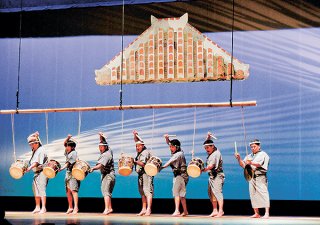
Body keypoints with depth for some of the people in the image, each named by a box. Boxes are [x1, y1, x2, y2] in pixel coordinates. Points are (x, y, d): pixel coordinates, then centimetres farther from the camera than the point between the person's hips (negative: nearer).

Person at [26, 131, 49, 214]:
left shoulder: (41, 150, -13)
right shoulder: (34, 151, 16)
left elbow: (37, 162, -22)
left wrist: (30, 167, -29)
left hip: (42, 172, -10)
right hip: (36, 173, 10)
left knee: (41, 189, -11)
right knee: (35, 189, 12)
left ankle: (43, 208, -10)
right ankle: (37, 207, 18)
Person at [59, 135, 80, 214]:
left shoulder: (73, 153, -12)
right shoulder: (68, 152, 12)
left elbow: (68, 163, -19)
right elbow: (64, 143, 18)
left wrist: (61, 169, -27)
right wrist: (67, 138, 0)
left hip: (73, 173, -9)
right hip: (68, 173, 9)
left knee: (73, 190, -14)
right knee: (68, 191, 8)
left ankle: (76, 208, -18)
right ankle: (70, 208, 13)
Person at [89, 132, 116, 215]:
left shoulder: (106, 155, -17)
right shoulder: (109, 151, 11)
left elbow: (101, 165, -31)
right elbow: (104, 143, 27)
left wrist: (93, 168, -43)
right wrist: (101, 137, 12)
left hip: (107, 175, -10)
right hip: (110, 175, 10)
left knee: (105, 191, -17)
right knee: (108, 192, 16)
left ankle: (106, 209, -26)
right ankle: (110, 208, 22)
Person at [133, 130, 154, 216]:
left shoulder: (145, 152, -13)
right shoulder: (139, 151, 14)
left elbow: (143, 163, -22)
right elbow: (137, 141, 22)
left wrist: (134, 161, -13)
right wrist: (135, 135, 3)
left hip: (146, 173, -10)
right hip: (140, 174, 10)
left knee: (148, 191, -15)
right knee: (142, 192, 10)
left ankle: (148, 210, -23)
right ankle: (144, 209, 13)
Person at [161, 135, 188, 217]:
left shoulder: (179, 154, -15)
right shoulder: (175, 152, 10)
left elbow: (170, 162, -21)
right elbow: (169, 143, 18)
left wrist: (162, 167, -27)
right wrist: (167, 138, -1)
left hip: (181, 175, -10)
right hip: (177, 175, 10)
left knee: (176, 192, -16)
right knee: (181, 194, 14)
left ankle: (177, 211, -23)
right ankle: (185, 211, 22)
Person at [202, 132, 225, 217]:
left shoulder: (216, 154, -14)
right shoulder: (210, 152, 13)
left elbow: (211, 165, -24)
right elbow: (207, 144, 29)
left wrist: (203, 170, -32)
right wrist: (208, 137, 10)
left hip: (217, 176, -10)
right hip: (211, 176, 10)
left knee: (217, 193, -13)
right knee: (211, 194, 9)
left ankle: (221, 211, -15)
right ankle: (215, 210, 12)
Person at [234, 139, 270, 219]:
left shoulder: (263, 154, 1)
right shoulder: (249, 156, 20)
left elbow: (259, 164, -15)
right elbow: (243, 165, 16)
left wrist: (251, 163, -32)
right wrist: (239, 159, -1)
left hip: (260, 177, -6)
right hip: (251, 177, 6)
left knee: (263, 194, -13)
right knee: (253, 195, 4)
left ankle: (266, 213, -18)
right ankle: (256, 213, 10)